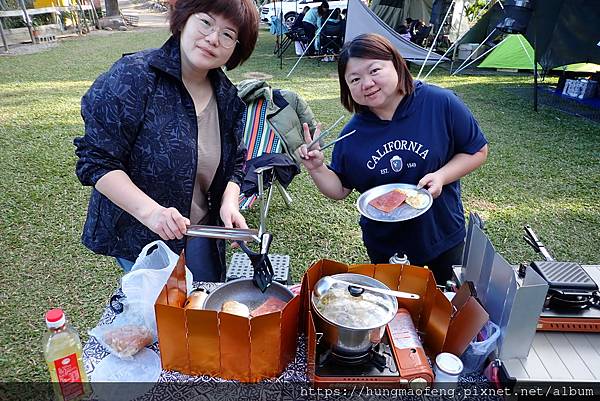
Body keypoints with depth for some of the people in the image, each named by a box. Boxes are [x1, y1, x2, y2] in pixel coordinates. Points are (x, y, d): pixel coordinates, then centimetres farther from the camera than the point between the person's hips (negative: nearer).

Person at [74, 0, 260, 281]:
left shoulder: (227, 97, -2)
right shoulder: (133, 77, -21)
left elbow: (234, 163, 7)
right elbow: (96, 160, -20)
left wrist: (229, 203, -12)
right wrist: (150, 211, -31)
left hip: (200, 233, 5)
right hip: (137, 236, -5)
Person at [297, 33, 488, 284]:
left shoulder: (441, 103, -18)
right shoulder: (352, 134, -10)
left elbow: (477, 151, -7)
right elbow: (340, 190, -3)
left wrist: (441, 176, -22)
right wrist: (316, 169, -21)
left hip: (443, 233, -1)